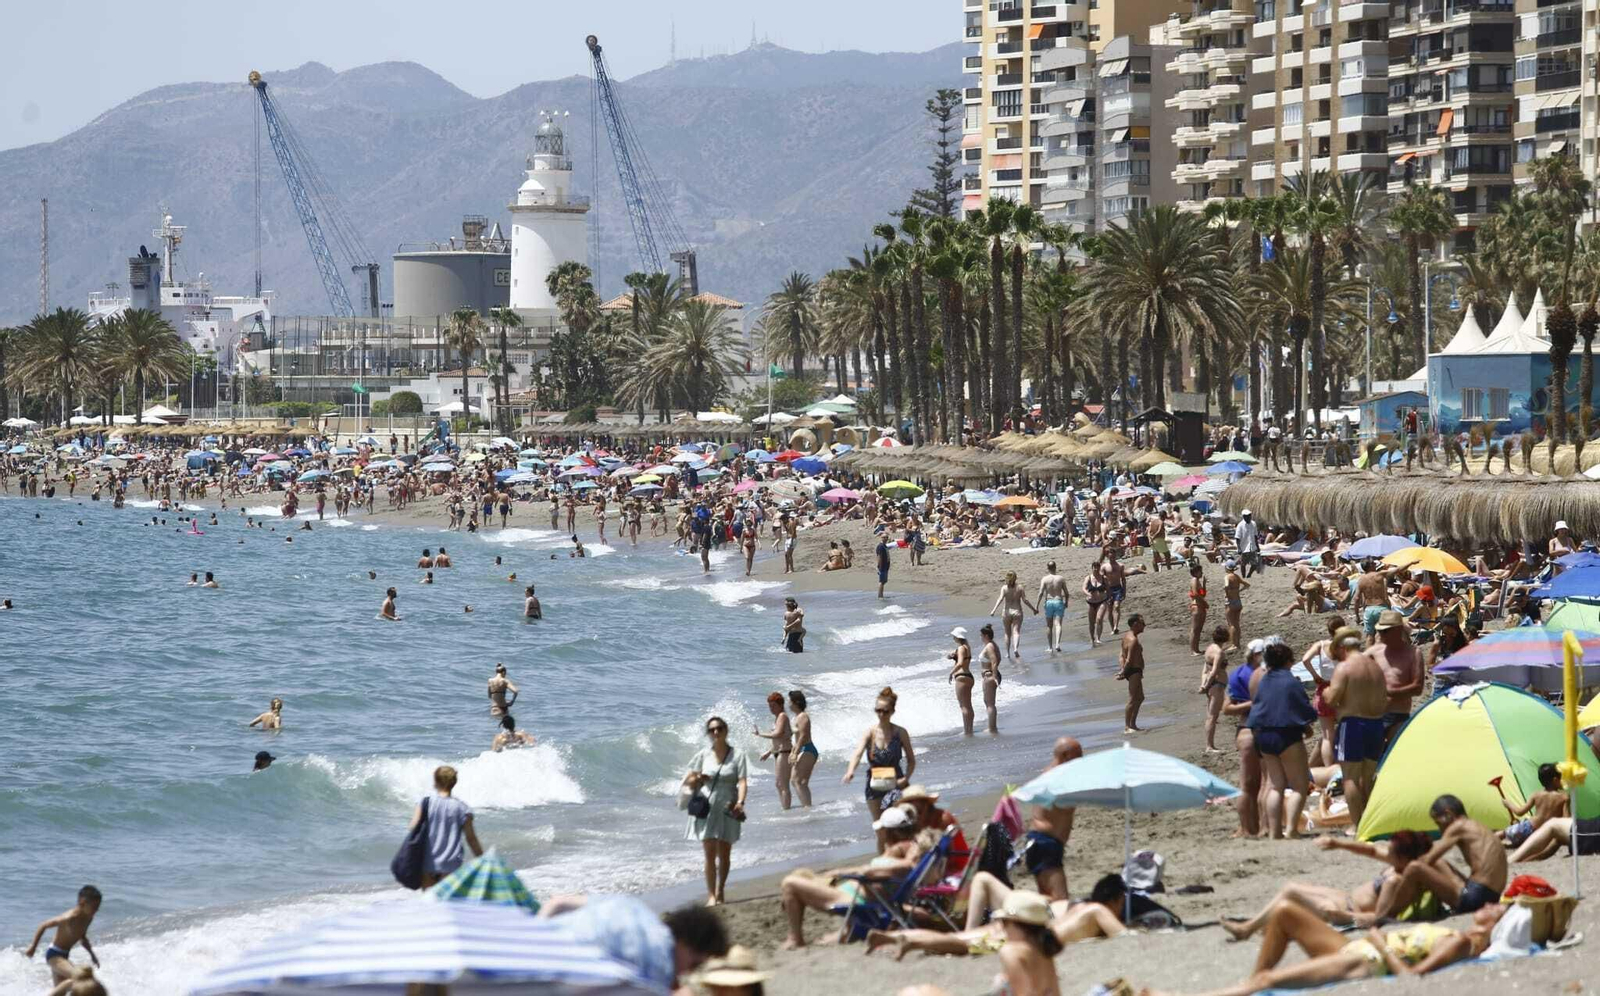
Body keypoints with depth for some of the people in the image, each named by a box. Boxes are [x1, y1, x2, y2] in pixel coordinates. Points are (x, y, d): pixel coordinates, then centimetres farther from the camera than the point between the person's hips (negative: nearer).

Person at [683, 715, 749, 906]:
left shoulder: (737, 755, -1)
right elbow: (686, 781, 10)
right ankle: (711, 895, -8)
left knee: (724, 854, 8)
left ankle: (720, 893, 22)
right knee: (710, 852, -9)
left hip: (727, 809, 0)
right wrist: (696, 780, -14)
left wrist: (740, 802, -27)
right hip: (706, 809, 0)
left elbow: (742, 782, -10)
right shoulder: (703, 755, 4)